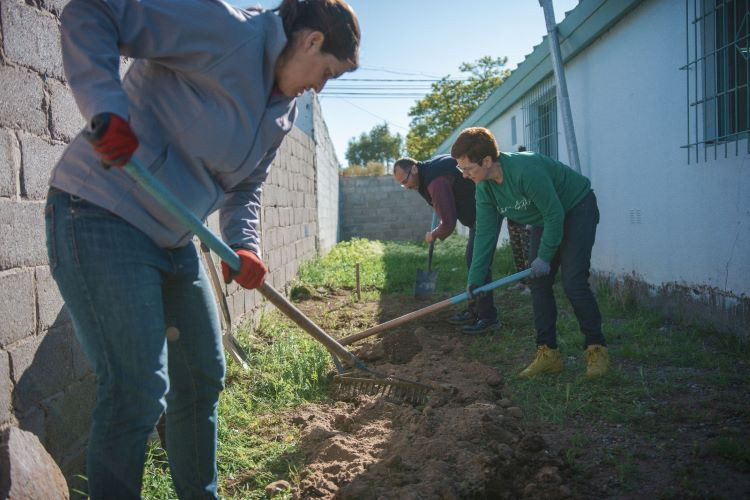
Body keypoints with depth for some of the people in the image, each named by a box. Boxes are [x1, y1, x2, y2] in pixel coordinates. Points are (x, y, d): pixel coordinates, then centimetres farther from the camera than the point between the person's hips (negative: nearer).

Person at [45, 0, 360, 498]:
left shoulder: (283, 114, 10)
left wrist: (244, 246, -1)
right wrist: (107, 108, -30)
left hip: (174, 242, 9)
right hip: (102, 217, -9)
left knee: (203, 379, 15)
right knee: (139, 391, -12)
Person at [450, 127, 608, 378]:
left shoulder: (526, 169, -36)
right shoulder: (484, 188, -12)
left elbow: (555, 214, -29)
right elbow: (484, 233, -8)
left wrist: (545, 257, -20)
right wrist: (474, 278, -12)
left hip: (576, 209, -7)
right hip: (544, 220, 8)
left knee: (573, 283, -16)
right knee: (538, 284, 0)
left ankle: (597, 349, 0)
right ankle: (548, 353, 6)